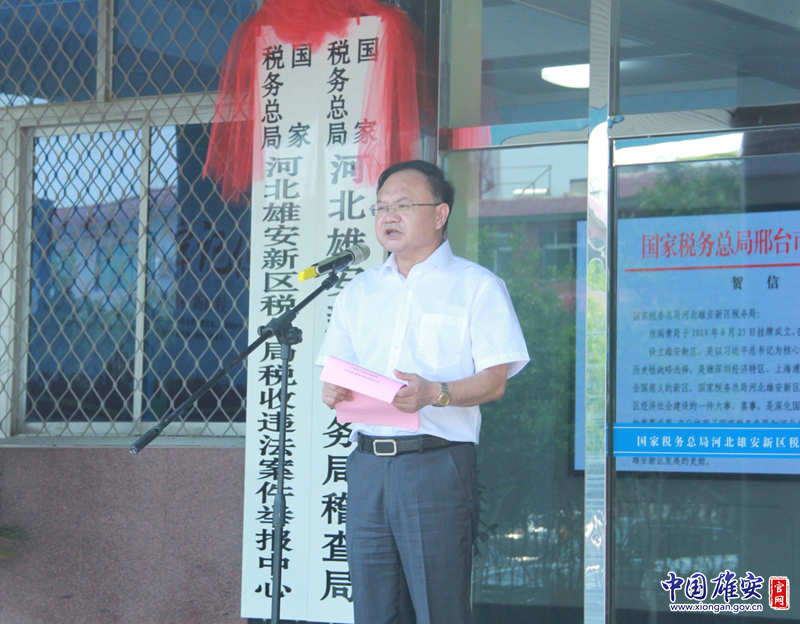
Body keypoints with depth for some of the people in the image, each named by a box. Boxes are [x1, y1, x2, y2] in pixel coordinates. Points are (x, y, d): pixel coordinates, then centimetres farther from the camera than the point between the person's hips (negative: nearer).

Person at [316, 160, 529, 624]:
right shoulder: (361, 291, 20)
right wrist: (334, 392, -8)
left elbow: (494, 380, -5)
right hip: (368, 463, 5)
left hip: (437, 466, -5)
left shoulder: (477, 286, 3)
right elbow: (335, 371, 16)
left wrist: (434, 393, -23)